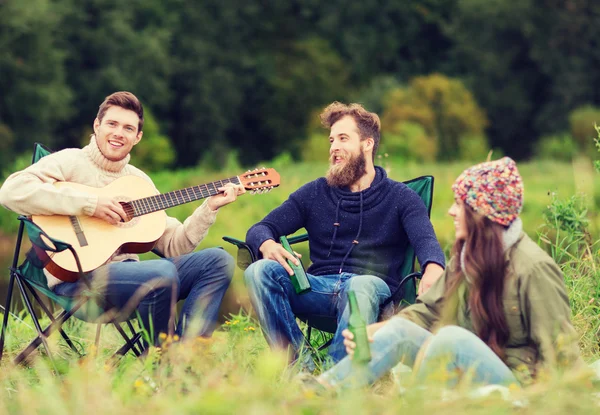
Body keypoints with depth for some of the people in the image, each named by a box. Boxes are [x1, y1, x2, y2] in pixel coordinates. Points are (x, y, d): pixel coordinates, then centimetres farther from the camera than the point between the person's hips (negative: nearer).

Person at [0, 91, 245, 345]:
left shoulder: (139, 181, 18)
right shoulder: (71, 162, -1)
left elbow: (173, 245, 15)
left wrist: (210, 208, 0)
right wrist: (90, 204, -20)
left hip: (126, 270, 7)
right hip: (76, 276, -7)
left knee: (218, 260, -6)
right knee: (161, 274, -33)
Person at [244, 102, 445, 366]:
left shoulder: (400, 198, 10)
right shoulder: (315, 193, 19)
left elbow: (425, 240, -9)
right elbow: (260, 229, 13)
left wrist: (433, 270, -37)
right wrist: (267, 244, -16)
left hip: (372, 286, -3)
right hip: (319, 288, 3)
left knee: (362, 286, -40)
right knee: (259, 271, -25)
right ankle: (298, 364, -33)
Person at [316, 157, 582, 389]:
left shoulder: (533, 267, -14)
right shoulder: (465, 258, 9)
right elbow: (428, 310, 9)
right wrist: (372, 331, -6)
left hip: (515, 381, -7)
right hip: (468, 374, 7)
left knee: (452, 337, -31)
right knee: (400, 330, -11)